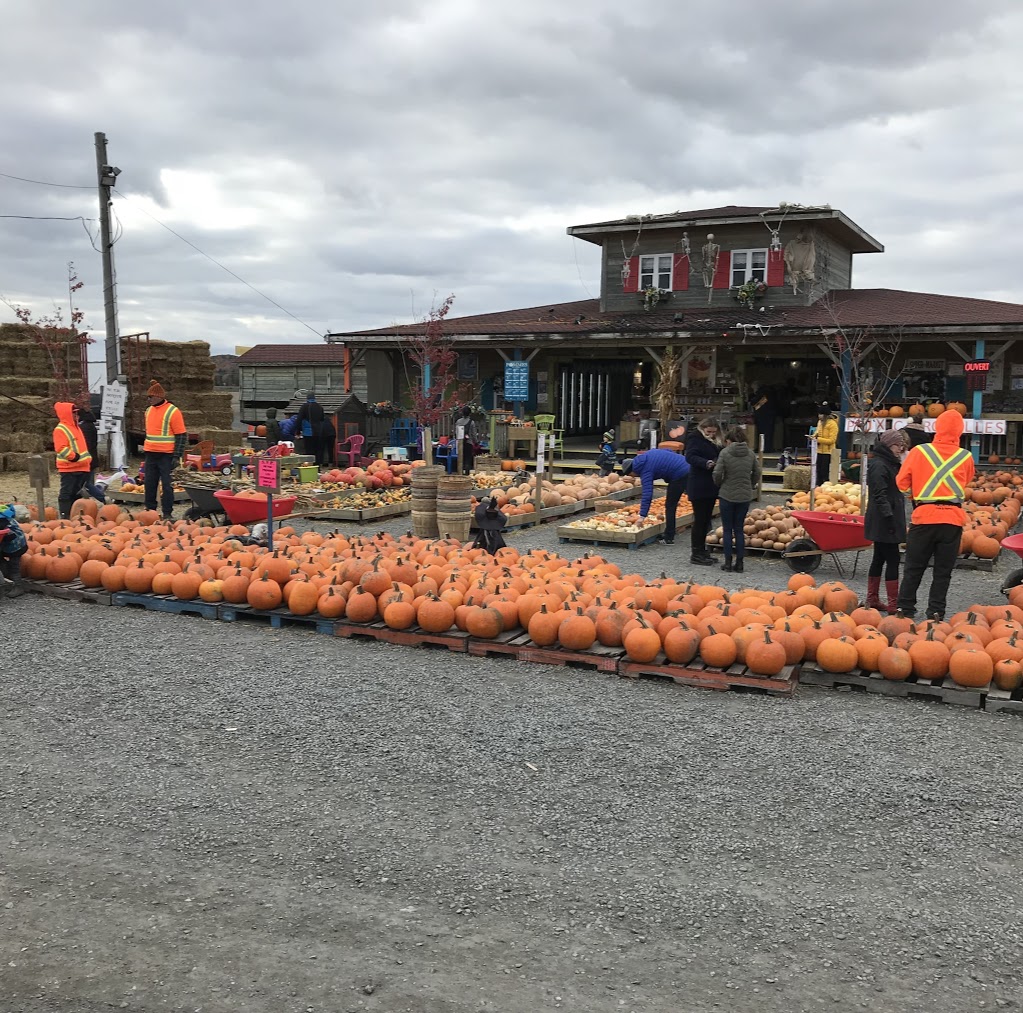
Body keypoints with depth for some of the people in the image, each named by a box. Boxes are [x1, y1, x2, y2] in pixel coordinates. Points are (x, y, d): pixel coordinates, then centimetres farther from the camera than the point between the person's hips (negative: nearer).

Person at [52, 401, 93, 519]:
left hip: (81, 467, 9)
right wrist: (75, 456, -22)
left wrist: (87, 459, 18)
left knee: (77, 493, 14)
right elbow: (61, 448, -21)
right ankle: (65, 517, -5)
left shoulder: (76, 427, 18)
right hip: (68, 468, -9)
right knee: (66, 493, -6)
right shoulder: (60, 429, -12)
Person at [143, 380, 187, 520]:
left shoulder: (173, 412, -10)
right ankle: (150, 510, 20)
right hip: (151, 454, 7)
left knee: (167, 485, -2)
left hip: (166, 455, -7)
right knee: (150, 483, 10)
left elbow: (182, 435, -11)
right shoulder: (149, 410, 12)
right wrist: (145, 448, 21)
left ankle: (167, 513, 4)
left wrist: (177, 456, -16)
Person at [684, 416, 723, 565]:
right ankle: (696, 554, 4)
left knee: (706, 519, 13)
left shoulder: (715, 441, 15)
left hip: (711, 486, 8)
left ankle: (701, 551, 22)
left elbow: (719, 457, 17)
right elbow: (690, 457, -19)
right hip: (699, 486, -8)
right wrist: (706, 463, -34)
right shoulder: (694, 437, -8)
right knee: (700, 519, -4)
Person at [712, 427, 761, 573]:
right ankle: (739, 563, 11)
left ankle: (728, 563, 7)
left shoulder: (725, 453, -10)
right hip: (745, 495, 3)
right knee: (739, 529, 11)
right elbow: (757, 473, 9)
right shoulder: (750, 453, 3)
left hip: (727, 495, -3)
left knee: (728, 530, 7)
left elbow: (717, 473, -12)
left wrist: (719, 485, 7)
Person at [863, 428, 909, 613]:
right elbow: (880, 495, -21)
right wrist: (888, 516, -26)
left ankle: (872, 599, 20)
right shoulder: (879, 465, -14)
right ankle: (893, 604, -6)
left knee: (879, 558, 13)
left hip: (883, 521, 10)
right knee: (892, 559, -9)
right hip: (884, 521, -10)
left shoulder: (890, 464, 18)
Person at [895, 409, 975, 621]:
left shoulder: (919, 451, -4)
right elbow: (966, 483, 16)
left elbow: (902, 482, 1)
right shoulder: (965, 457, 1)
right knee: (943, 571, 8)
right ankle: (936, 611, 8)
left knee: (914, 567, 9)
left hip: (924, 516, -1)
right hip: (953, 518, 1)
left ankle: (905, 608, 11)